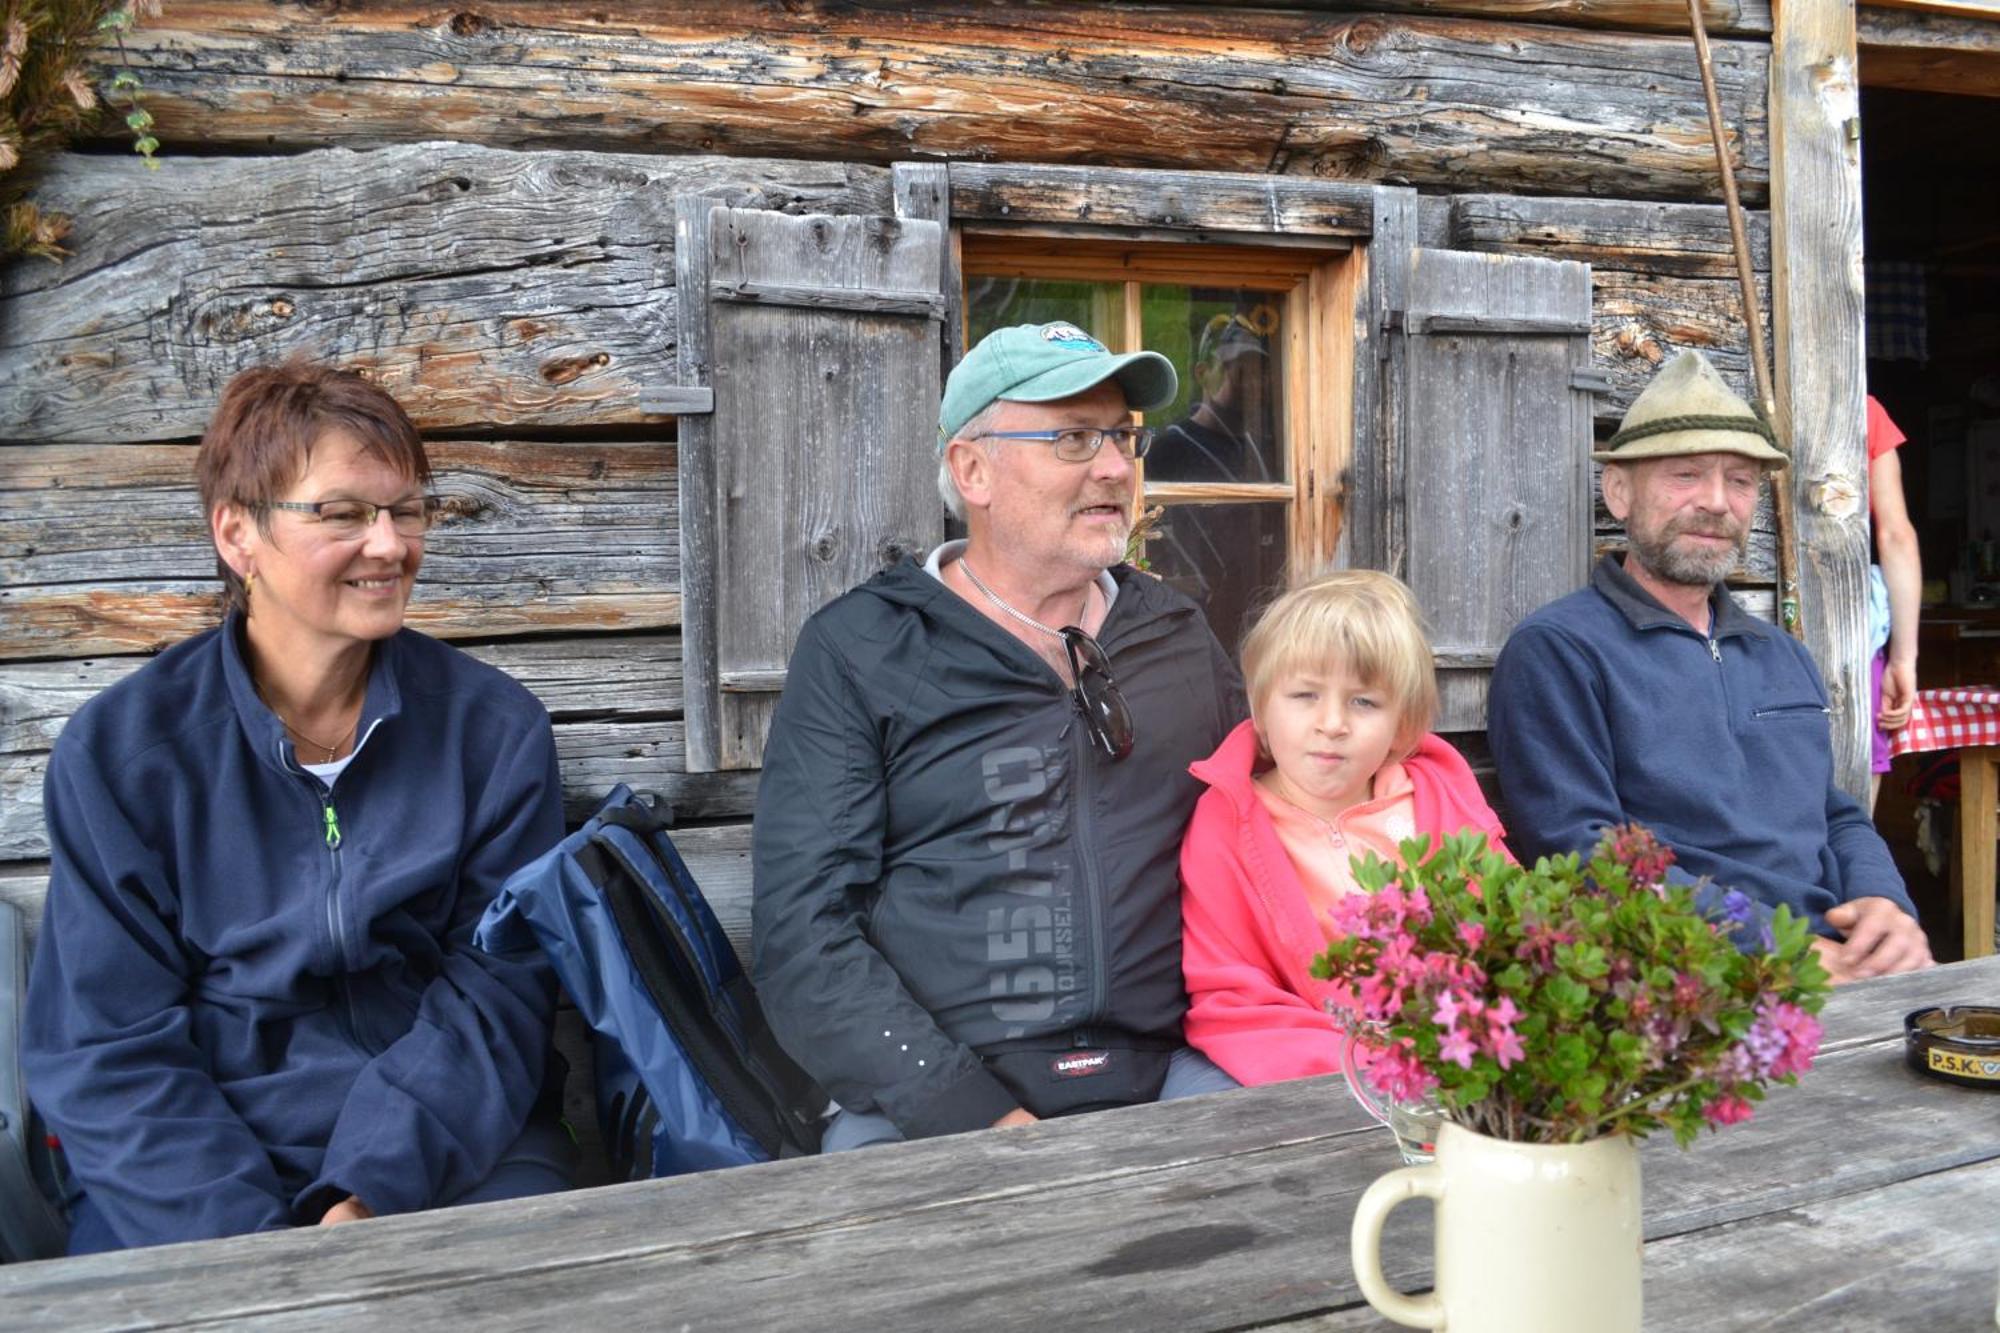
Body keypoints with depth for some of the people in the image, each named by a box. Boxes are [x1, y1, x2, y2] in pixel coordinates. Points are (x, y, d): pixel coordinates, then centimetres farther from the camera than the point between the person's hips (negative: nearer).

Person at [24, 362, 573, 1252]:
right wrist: (250, 1237, -17)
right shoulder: (117, 749, -2)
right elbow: (104, 1047, -3)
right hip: (191, 1179, 0)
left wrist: (369, 1194, -17)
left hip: (446, 1152, 1)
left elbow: (498, 990, -3)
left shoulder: (496, 729, -1)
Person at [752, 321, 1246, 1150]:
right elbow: (801, 935, -5)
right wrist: (975, 1118, -15)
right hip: (925, 1111, -2)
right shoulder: (856, 650, 2)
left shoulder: (1179, 636, 15)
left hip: (1167, 1082, 3)